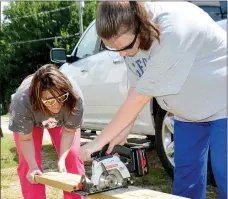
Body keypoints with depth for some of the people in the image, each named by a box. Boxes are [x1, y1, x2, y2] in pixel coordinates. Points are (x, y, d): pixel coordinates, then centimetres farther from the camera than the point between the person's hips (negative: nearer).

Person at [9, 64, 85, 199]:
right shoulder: (22, 101, -43)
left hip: (63, 119, 1)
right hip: (29, 121, 0)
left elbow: (69, 130, -24)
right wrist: (33, 166, -30)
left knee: (73, 156, -8)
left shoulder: (75, 96, -41)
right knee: (27, 162, -11)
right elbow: (25, 139, -26)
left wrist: (62, 159, -29)